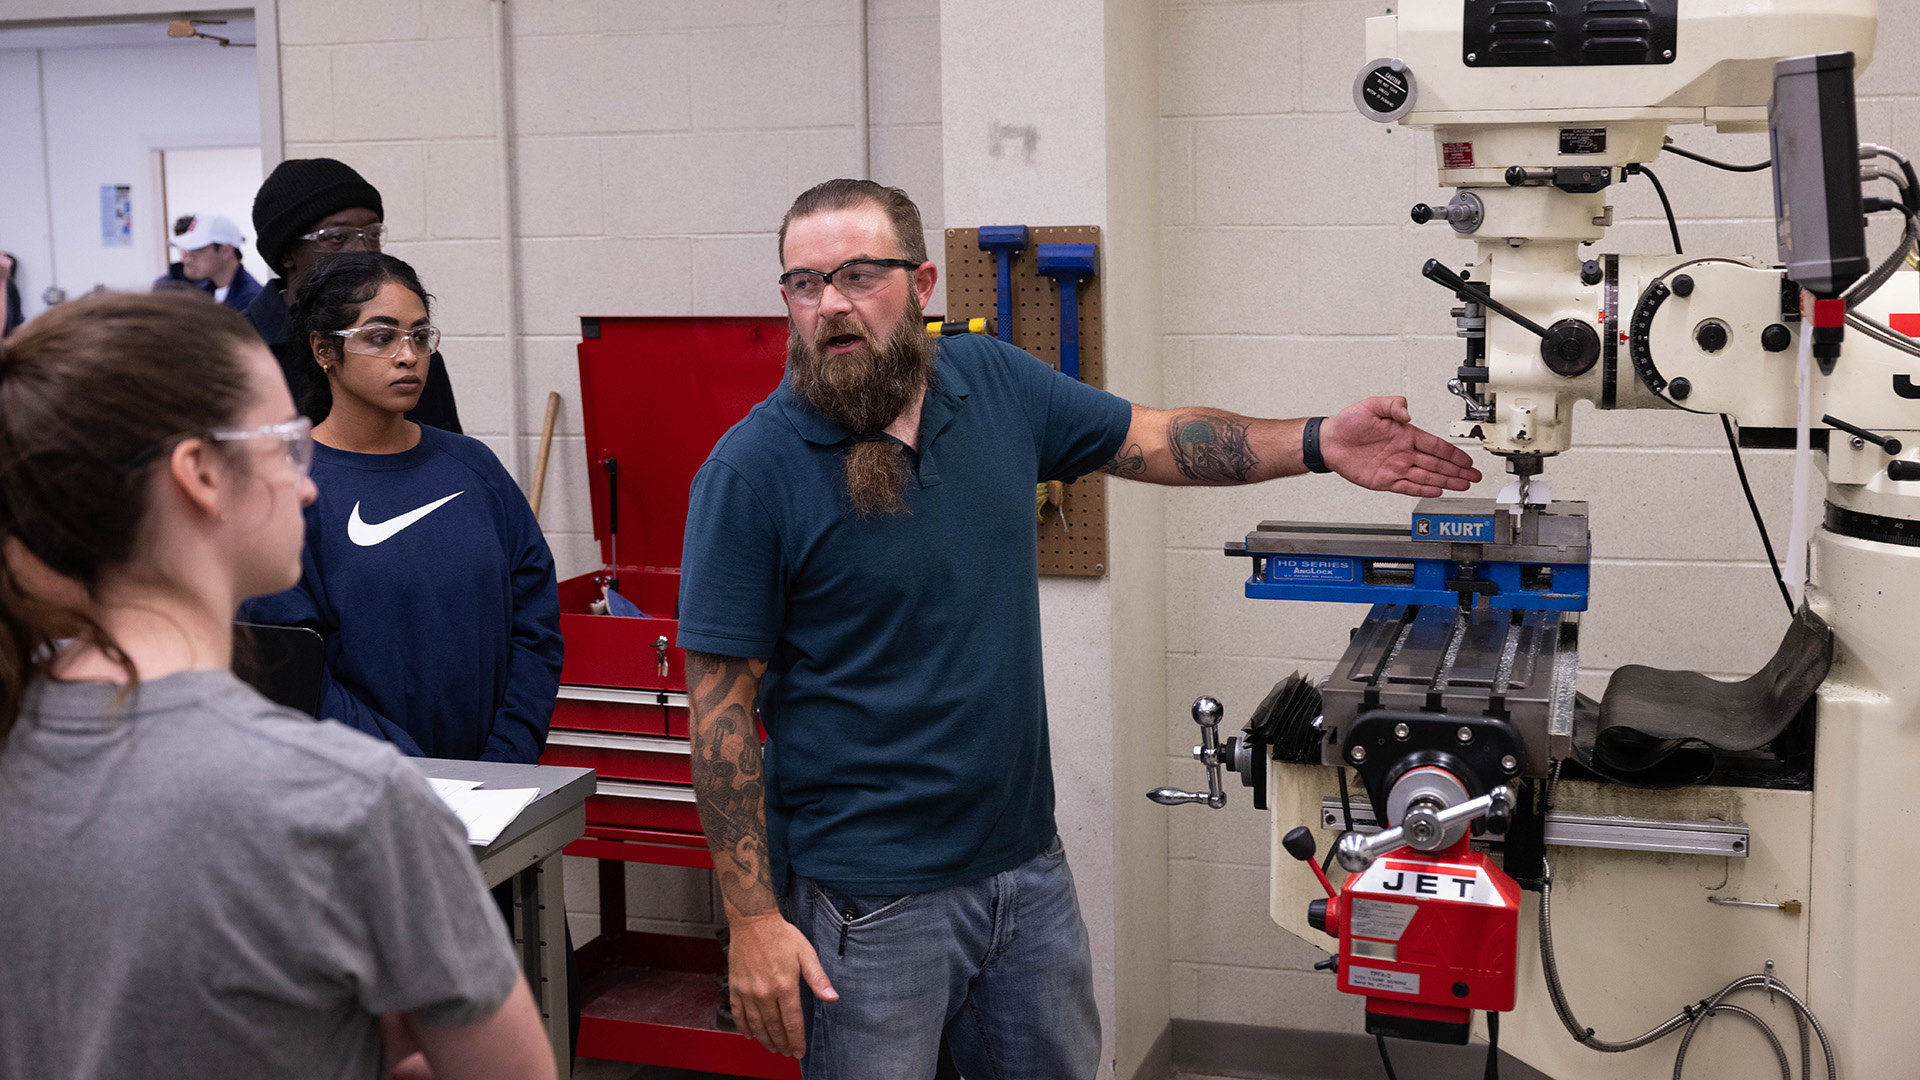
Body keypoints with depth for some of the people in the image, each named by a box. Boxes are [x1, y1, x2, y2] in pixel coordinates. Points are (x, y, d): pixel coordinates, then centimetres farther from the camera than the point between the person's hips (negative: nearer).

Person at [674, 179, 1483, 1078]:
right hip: (869, 903, -5)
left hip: (1029, 863, 6)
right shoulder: (753, 468, -14)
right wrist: (753, 919, -16)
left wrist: (1318, 444, 4)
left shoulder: (994, 381, 1)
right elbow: (721, 708, -14)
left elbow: (1152, 438, 15)